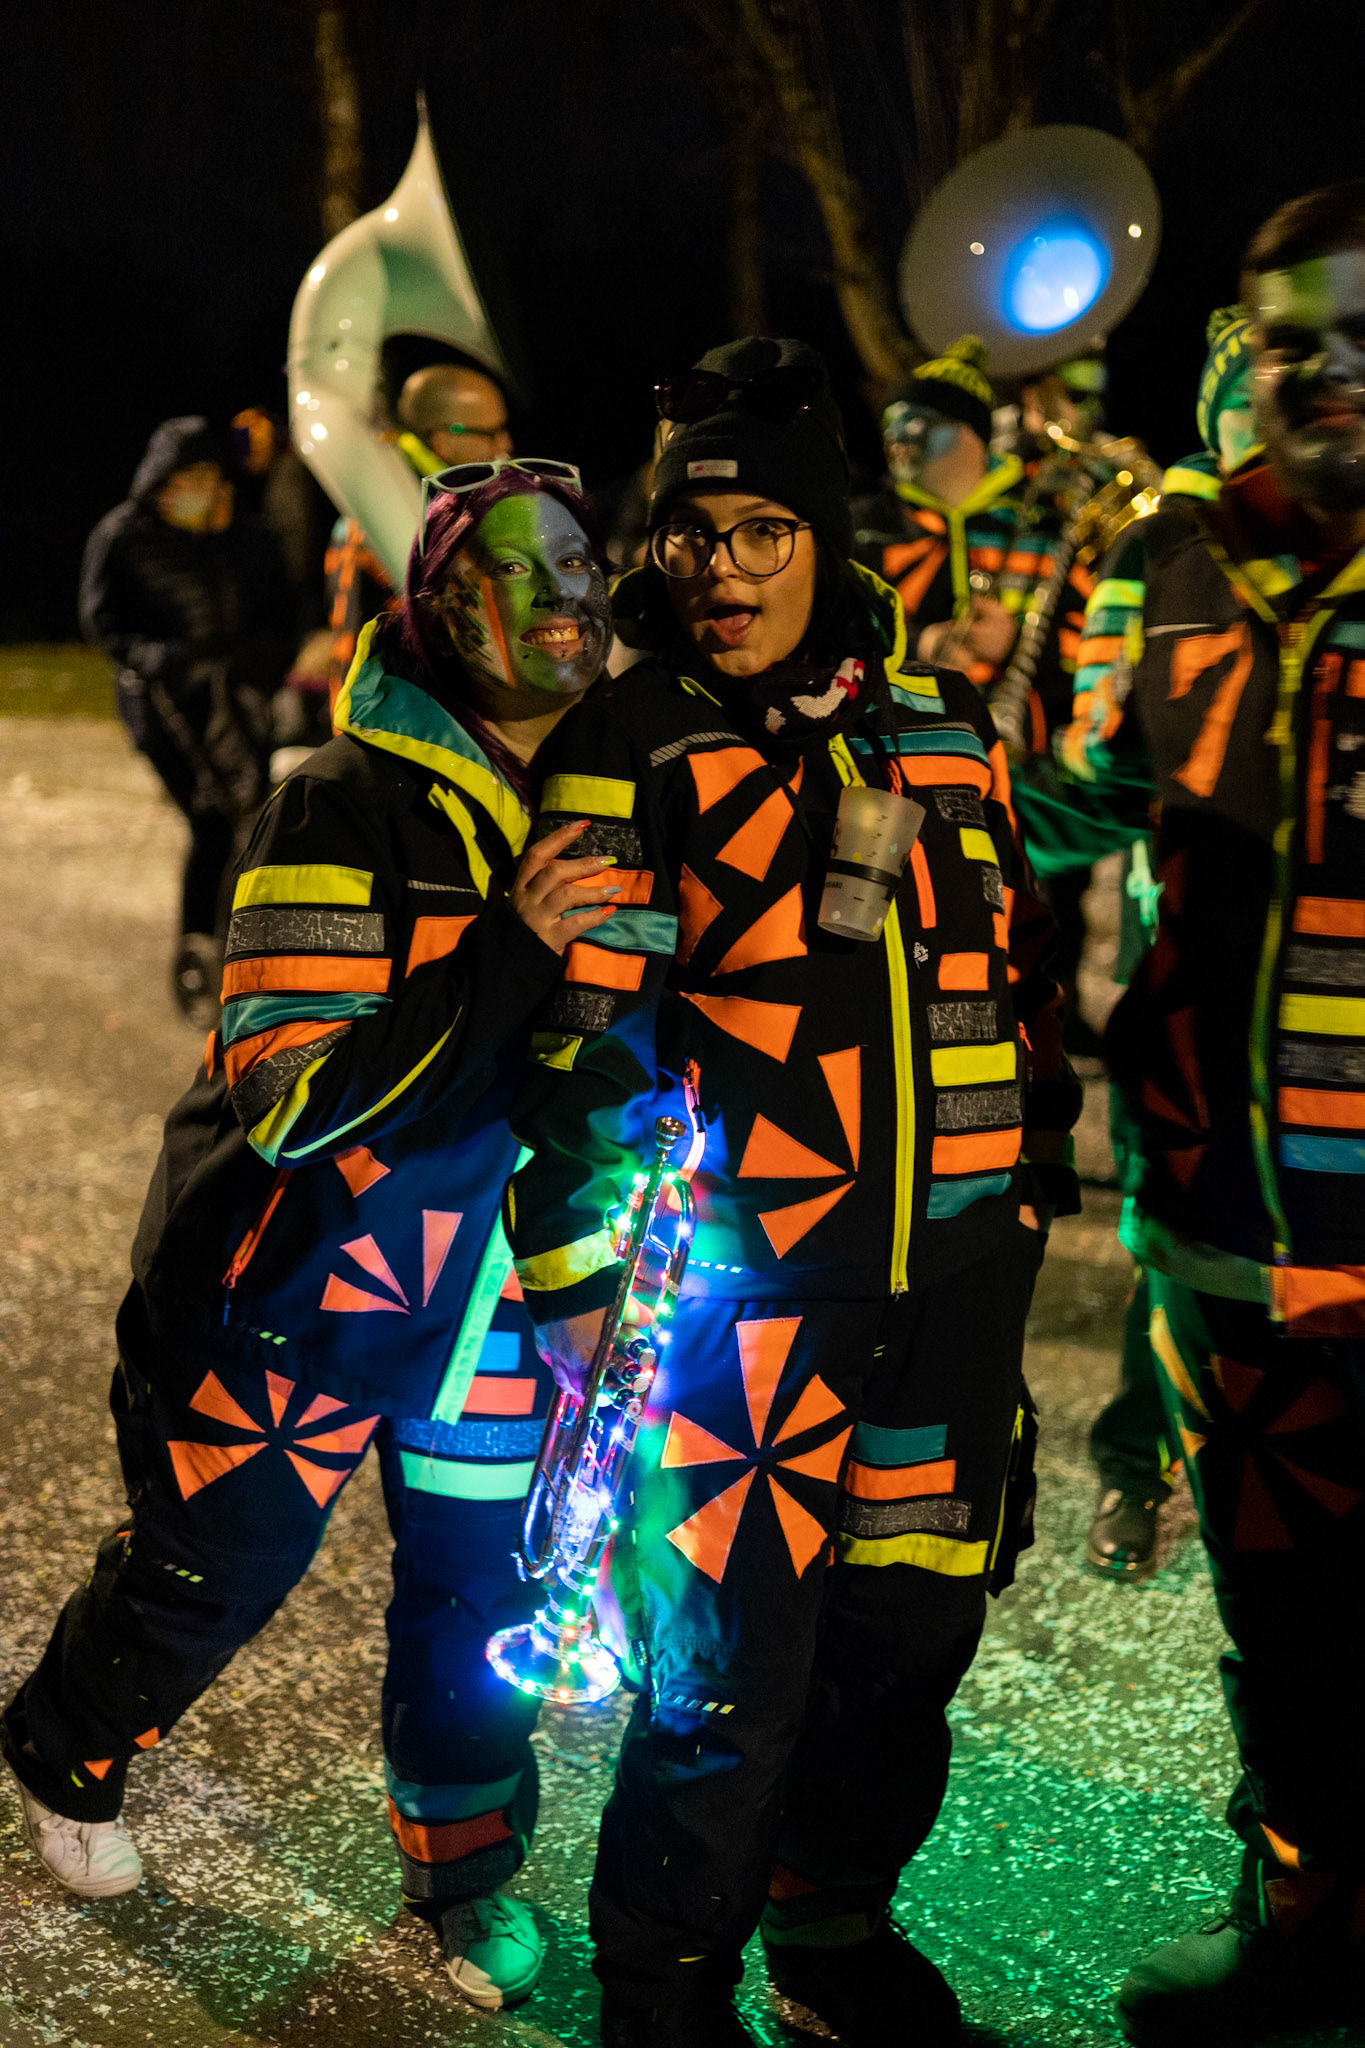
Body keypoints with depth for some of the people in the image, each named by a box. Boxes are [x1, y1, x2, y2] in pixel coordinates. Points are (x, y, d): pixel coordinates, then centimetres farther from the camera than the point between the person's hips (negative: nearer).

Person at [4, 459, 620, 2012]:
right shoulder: (352, 806, -22)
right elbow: (295, 1098, -29)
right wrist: (511, 952, -35)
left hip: (493, 1290, 5)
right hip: (299, 1287, -4)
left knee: (482, 1587, 12)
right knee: (202, 1577, 13)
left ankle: (464, 1863, 36)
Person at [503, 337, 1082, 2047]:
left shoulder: (939, 728, 9)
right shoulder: (630, 749, -6)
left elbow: (1013, 968, 18)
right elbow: (582, 1044, -8)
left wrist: (1033, 1179, 18)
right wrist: (580, 1288, -10)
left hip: (952, 1282, 5)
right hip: (742, 1292, -5)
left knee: (913, 1629, 15)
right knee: (731, 1670, 0)